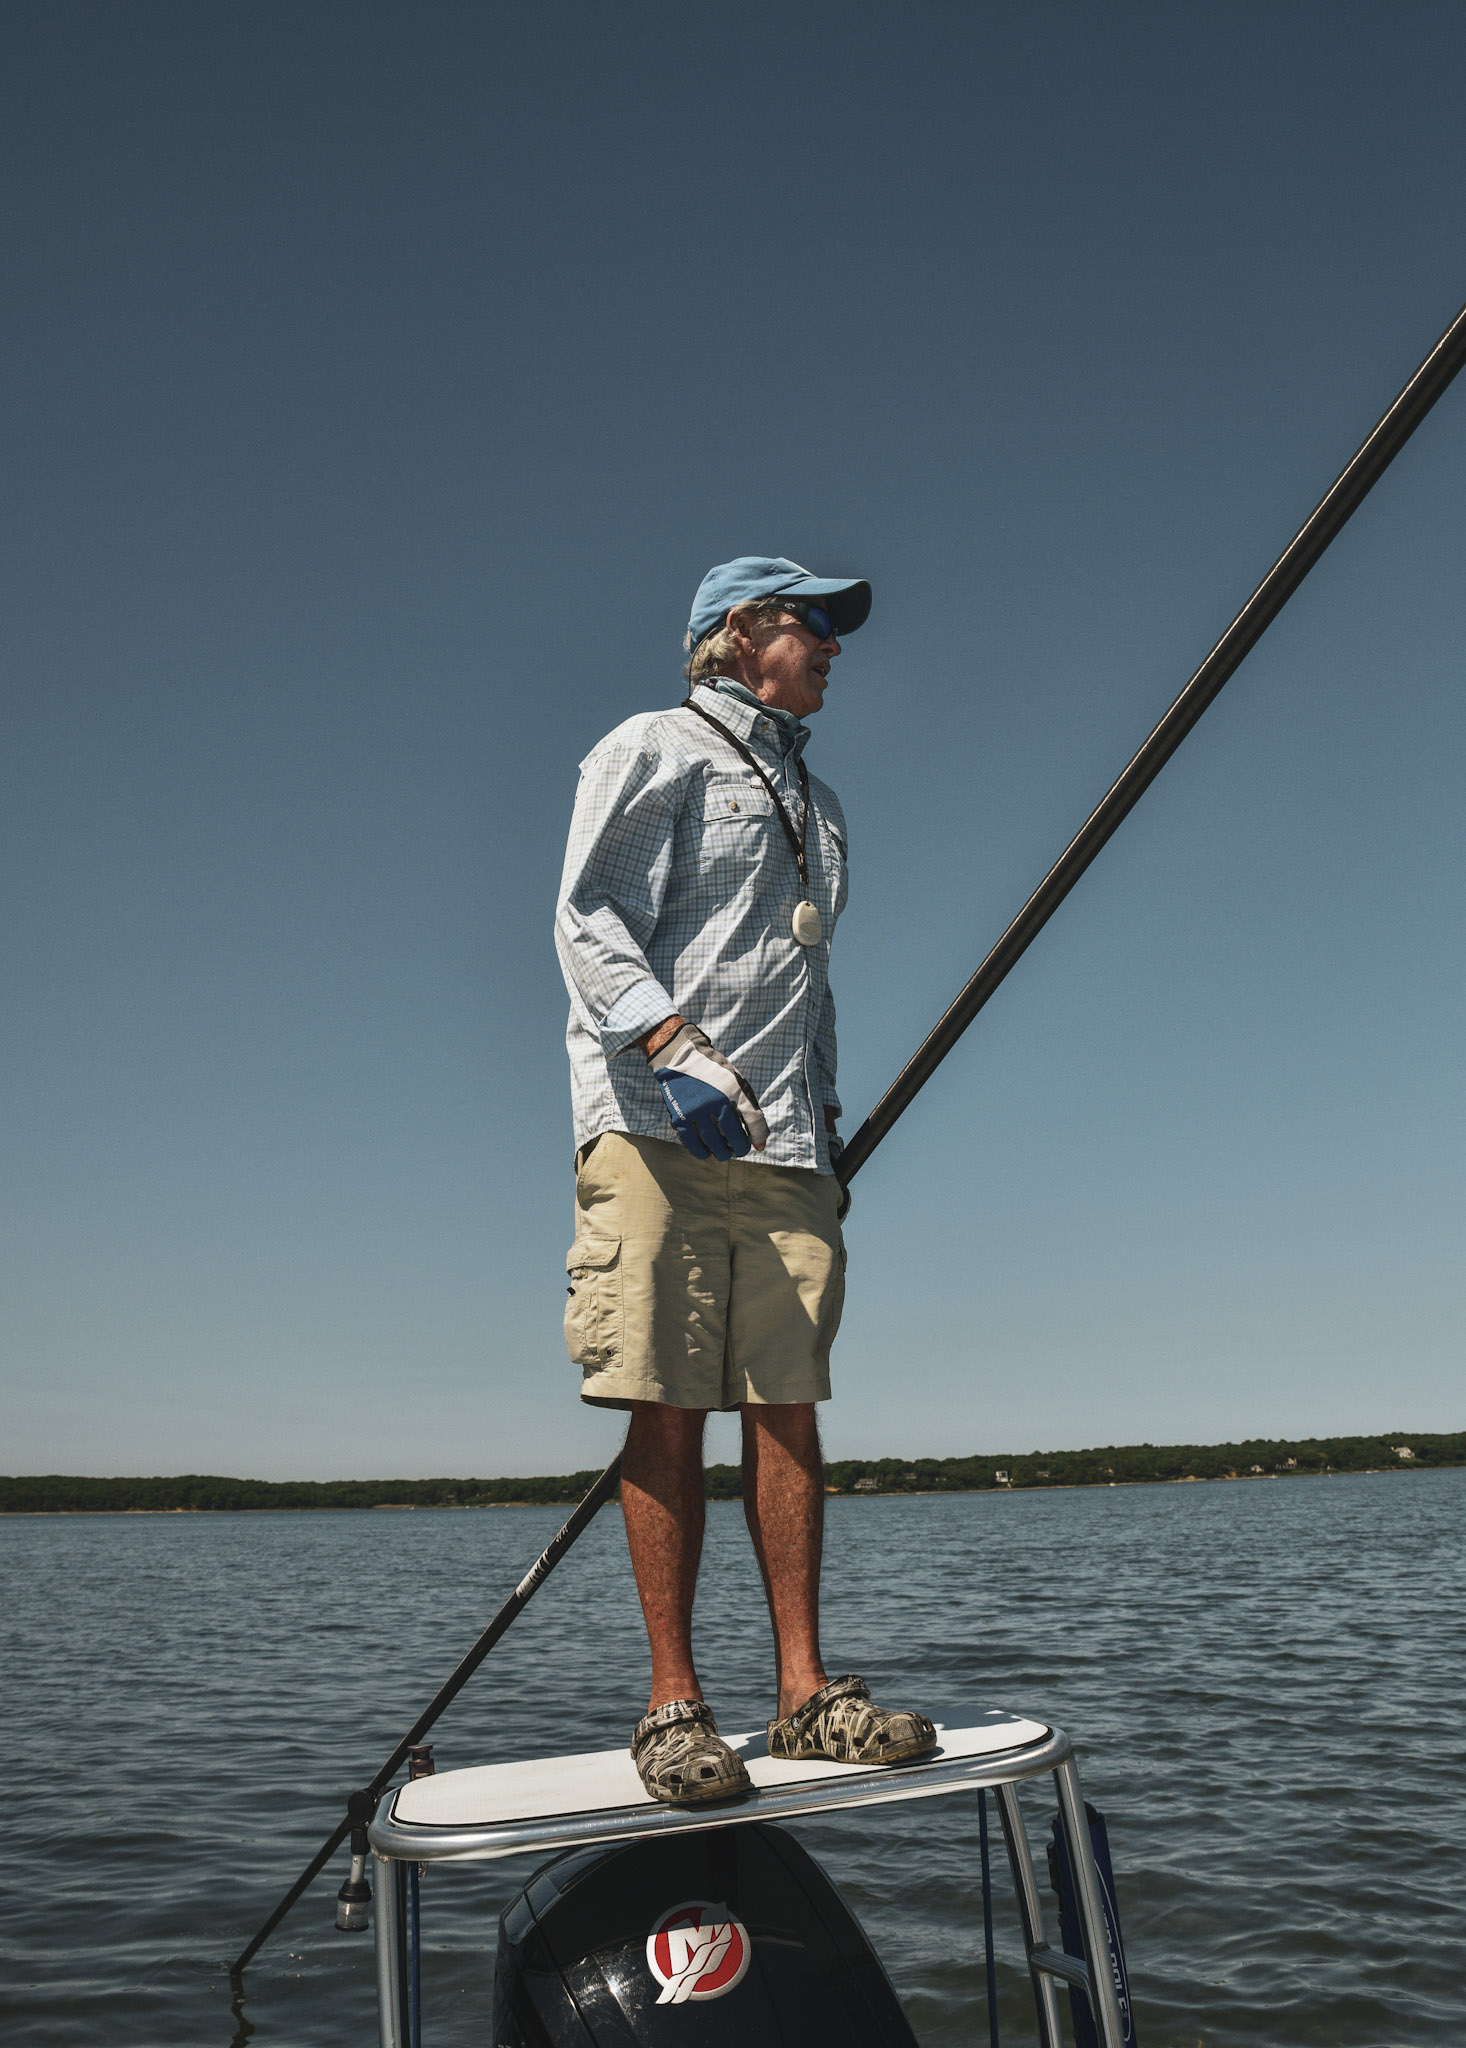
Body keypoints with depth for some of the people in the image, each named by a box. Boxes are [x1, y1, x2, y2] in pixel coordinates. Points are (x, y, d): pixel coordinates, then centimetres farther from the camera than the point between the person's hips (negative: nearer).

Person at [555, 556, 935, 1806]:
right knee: (669, 1411, -7)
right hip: (657, 1126, -6)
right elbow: (588, 919, -7)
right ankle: (674, 1704, -1)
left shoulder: (816, 801, 28)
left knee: (788, 1408, 1)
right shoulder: (656, 750, 6)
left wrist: (827, 1120, 20)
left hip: (783, 1141, 6)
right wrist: (672, 1045, -21)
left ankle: (805, 1692, 5)